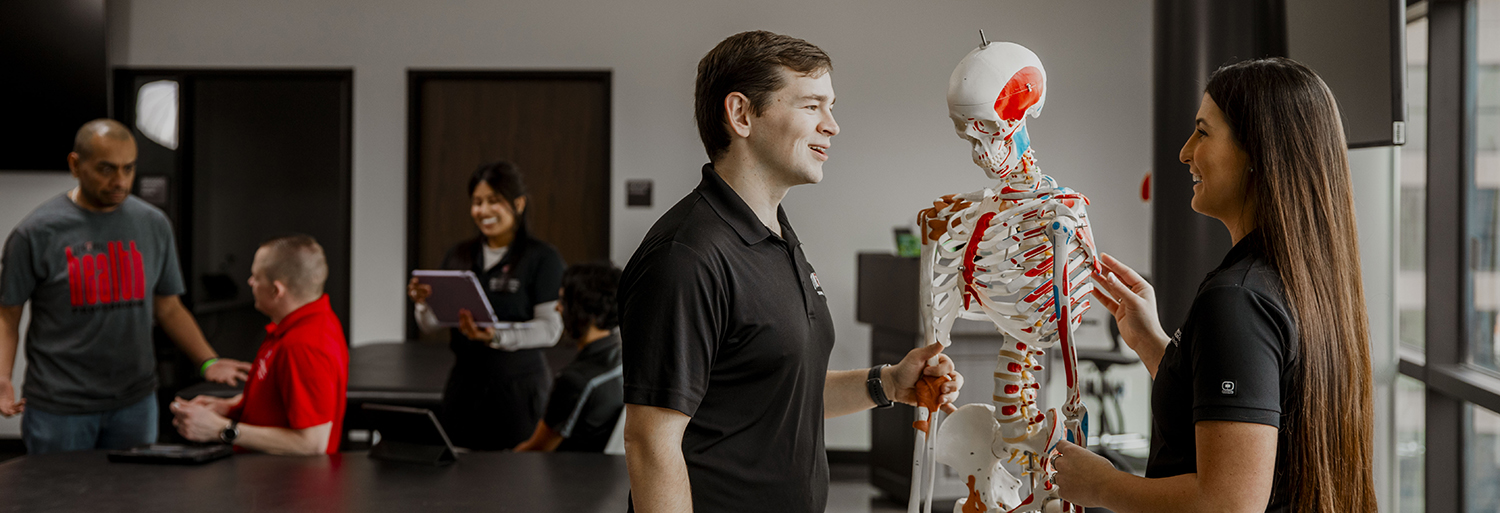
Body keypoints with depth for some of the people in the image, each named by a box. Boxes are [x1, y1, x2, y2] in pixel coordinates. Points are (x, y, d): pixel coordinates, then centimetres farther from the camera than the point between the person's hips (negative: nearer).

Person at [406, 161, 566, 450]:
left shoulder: (542, 258, -4)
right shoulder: (458, 256, 11)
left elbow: (551, 329, -11)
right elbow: (430, 326, 11)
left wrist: (497, 336, -24)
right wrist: (423, 303, -11)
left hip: (518, 384, -4)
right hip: (465, 380, 4)